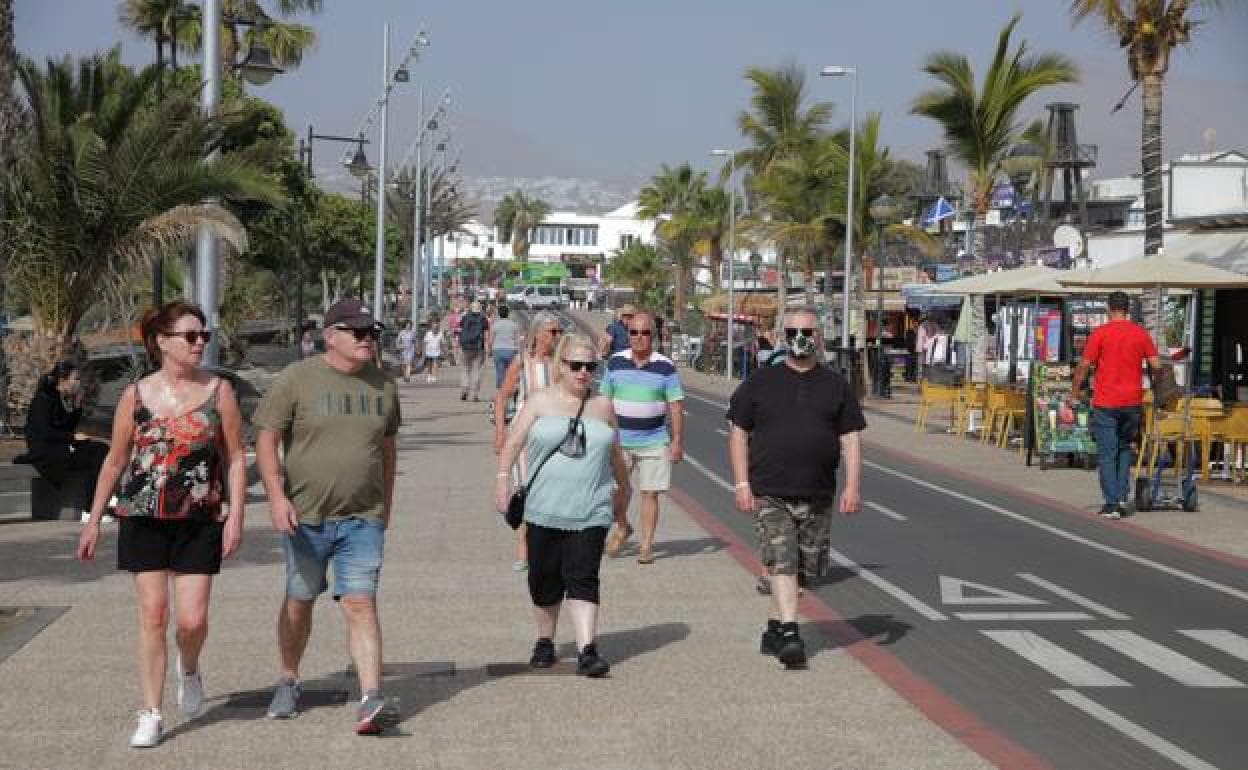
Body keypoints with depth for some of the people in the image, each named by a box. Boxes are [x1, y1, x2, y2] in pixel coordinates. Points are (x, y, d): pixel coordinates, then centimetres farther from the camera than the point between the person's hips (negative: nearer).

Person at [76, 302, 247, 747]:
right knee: (153, 614, -2)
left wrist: (235, 516, -5)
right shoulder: (136, 395, 2)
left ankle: (189, 669, 31)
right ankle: (151, 715, 8)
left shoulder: (218, 390, 1)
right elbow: (115, 461, 10)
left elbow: (236, 458, 3)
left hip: (200, 521, 0)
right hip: (143, 518, 0)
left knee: (192, 618, -4)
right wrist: (94, 521, 10)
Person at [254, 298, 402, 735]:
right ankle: (288, 682, 33)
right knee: (299, 601, 13)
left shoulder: (382, 386, 8)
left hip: (363, 519, 1)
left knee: (361, 604, -9)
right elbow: (266, 440, -6)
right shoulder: (297, 379, -5)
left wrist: (387, 504, 20)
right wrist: (276, 496, -17)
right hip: (305, 515, -1)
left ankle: (371, 700, -15)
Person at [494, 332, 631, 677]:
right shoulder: (541, 401, 4)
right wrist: (503, 477, -11)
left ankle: (587, 650, -14)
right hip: (545, 511, 0)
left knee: (583, 580, -9)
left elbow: (615, 453, 21)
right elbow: (513, 443, 1)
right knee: (545, 580, 8)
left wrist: (623, 489, 28)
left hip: (590, 513, 0)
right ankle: (545, 641, 26)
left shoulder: (602, 407, 10)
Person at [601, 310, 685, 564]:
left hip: (654, 442, -1)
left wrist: (677, 441, -6)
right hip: (620, 441, 1)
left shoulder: (665, 366, -2)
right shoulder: (615, 362, 4)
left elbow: (675, 406, -1)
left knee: (650, 494, 0)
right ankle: (622, 527, 23)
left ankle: (646, 546, 10)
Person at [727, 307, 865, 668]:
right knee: (781, 561, -15)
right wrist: (742, 484, -4)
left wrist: (852, 486, -4)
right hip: (769, 493, -3)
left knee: (805, 568, 8)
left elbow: (851, 439, 7)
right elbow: (738, 434, 5)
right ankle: (789, 635, -19)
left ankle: (775, 626, 24)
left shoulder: (835, 384, 9)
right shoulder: (761, 382, 5)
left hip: (817, 496, 3)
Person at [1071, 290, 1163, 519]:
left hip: (1105, 403, -3)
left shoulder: (1100, 333, -6)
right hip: (1132, 401, 3)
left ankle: (1112, 504, -3)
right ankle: (1123, 498, 12)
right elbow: (1156, 366, 0)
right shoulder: (1141, 333, 3)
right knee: (1125, 449, 20)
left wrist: (1074, 394, 1)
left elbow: (1084, 367, -8)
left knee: (1107, 454, 1)